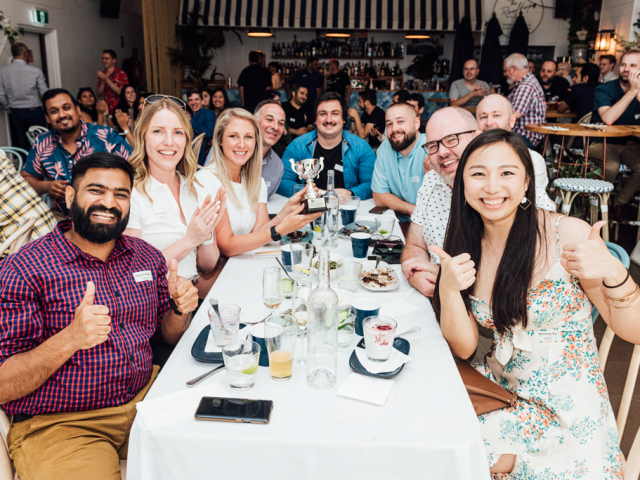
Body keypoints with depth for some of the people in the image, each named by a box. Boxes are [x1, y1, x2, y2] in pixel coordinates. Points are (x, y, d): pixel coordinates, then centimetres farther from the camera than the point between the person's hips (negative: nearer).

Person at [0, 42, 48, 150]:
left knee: (24, 143, 14)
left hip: (16, 112, 4)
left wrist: (10, 108, 16)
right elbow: (44, 93, -9)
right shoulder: (35, 71, -13)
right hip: (34, 112, -3)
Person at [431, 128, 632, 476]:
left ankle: (515, 458, 12)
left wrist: (614, 273, -30)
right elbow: (464, 347, -5)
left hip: (567, 415, -4)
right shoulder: (466, 246, -2)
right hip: (500, 391, 5)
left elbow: (633, 331, -12)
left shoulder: (569, 235, -15)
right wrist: (447, 288, -22)